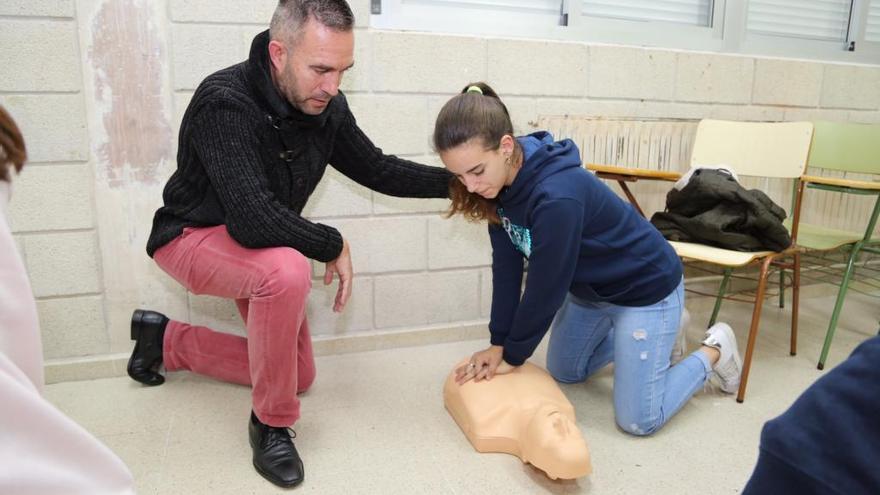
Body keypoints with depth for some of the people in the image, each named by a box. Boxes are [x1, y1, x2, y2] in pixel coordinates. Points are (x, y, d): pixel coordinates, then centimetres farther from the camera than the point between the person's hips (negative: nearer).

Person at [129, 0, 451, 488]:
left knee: (299, 375, 13)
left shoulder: (327, 106, -12)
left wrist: (457, 181, -9)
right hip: (194, 237, -6)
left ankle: (166, 340, 29)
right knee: (288, 272, -39)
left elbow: (377, 169, 0)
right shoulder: (225, 102, -31)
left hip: (260, 246, 7)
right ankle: (271, 423, -14)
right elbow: (254, 220, -40)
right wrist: (334, 245, -26)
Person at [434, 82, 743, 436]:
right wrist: (498, 342, -8)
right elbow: (507, 267, -8)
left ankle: (714, 350, 19)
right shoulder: (503, 182, -14)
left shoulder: (557, 197, -39)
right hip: (589, 287, 8)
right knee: (563, 371, 23)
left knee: (637, 419, -3)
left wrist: (513, 356, -14)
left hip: (646, 288, -8)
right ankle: (646, 335, 36)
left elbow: (546, 287, -28)